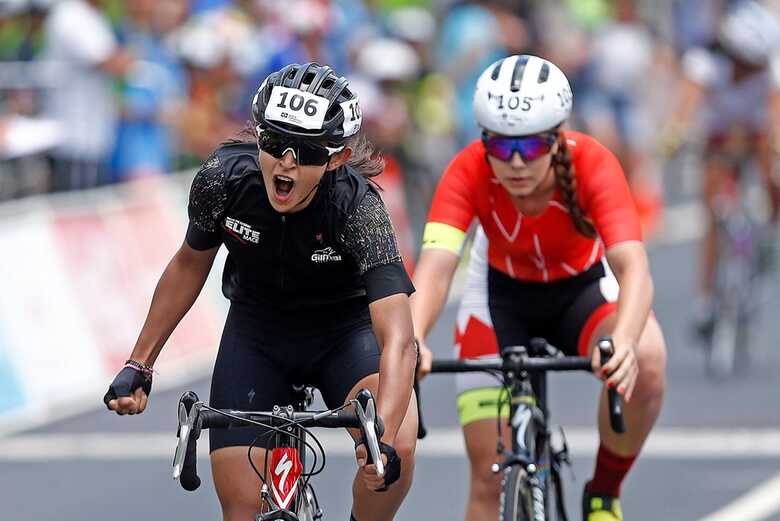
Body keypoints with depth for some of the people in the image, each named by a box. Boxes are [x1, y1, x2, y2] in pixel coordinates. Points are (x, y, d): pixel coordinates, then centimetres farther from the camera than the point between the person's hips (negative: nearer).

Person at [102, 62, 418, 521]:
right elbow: (191, 264, -2)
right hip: (256, 332, 2)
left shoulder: (357, 207, -32)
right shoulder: (224, 178, -24)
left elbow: (398, 340, -42)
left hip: (345, 332, -2)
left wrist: (384, 440, -57)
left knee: (395, 452, -29)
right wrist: (138, 365, -1)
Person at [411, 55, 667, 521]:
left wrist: (622, 341, -65)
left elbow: (633, 267, -45)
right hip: (501, 293, 1)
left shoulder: (592, 164, -32)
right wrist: (411, 340, -63)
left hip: (582, 289, -1)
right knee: (491, 480, -8)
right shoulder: (469, 172, -30)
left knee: (645, 361, -34)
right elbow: (436, 263, -43)